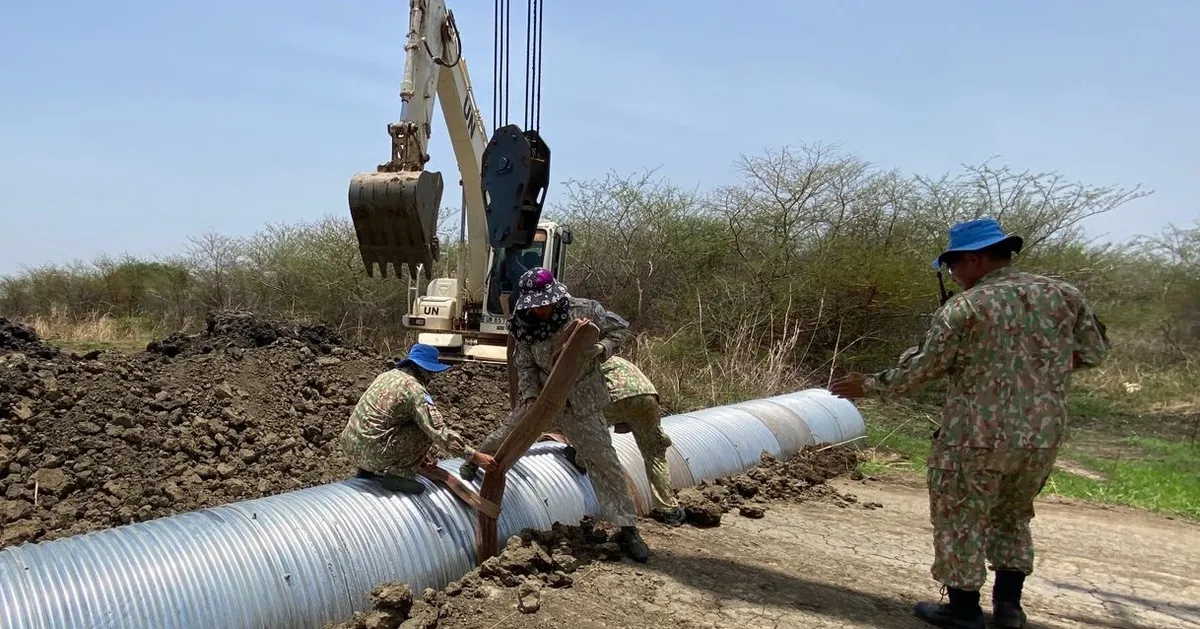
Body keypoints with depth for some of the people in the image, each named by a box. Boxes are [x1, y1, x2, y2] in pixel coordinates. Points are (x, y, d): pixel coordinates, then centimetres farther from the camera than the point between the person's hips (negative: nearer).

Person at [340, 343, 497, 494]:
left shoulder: (388, 375, 15)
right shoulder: (414, 389, -12)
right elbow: (440, 432, -18)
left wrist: (417, 451, 33)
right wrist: (475, 456, -15)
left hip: (350, 448, 9)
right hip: (370, 453, -8)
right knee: (429, 429, -3)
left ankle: (369, 469, 18)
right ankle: (397, 473, -2)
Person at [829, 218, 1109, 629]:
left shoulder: (963, 309, -13)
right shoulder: (1064, 296, 2)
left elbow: (921, 369, -11)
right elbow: (1094, 352, 11)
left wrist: (870, 386, 2)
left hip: (976, 438, -6)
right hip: (1043, 436, 6)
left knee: (961, 521, 11)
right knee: (1012, 518, 24)